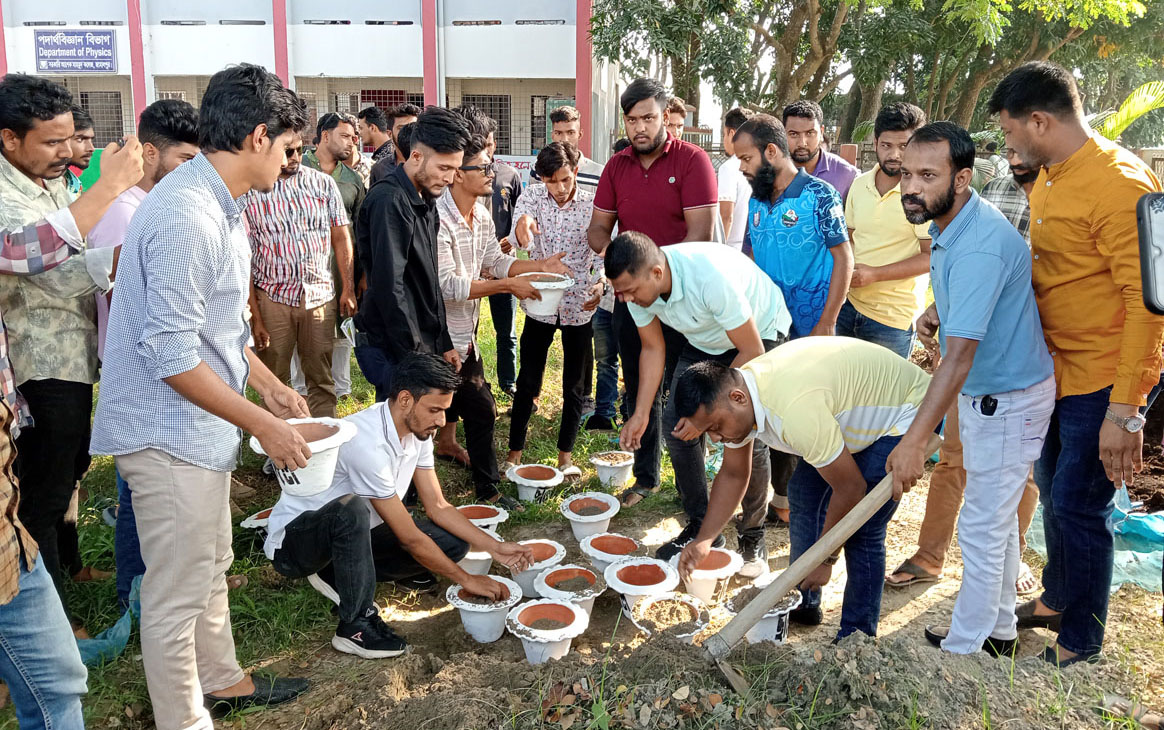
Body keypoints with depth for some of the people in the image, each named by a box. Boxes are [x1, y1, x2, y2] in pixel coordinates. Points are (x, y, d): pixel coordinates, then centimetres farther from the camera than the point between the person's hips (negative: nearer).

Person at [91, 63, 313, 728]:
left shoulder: (221, 206, 9)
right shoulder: (187, 215, -24)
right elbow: (171, 354, -26)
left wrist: (271, 385, 16)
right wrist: (264, 424, -20)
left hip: (200, 425, 10)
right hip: (169, 432, -10)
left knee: (211, 566, 23)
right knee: (180, 591, 5)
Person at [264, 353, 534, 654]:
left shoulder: (417, 430, -6)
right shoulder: (367, 443, -33)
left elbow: (437, 507, 1)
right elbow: (409, 537, -27)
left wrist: (495, 547, -9)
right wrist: (466, 579, -18)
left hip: (352, 533, 8)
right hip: (293, 539, -8)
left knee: (452, 542, -8)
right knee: (352, 509, -41)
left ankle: (343, 574, 5)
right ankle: (355, 626, -22)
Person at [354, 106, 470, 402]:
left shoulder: (424, 200, 13)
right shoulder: (389, 201, -18)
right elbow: (389, 287, -23)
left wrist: (444, 343, 16)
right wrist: (414, 356, -20)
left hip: (424, 344, 9)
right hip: (394, 349, -9)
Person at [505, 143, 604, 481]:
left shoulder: (592, 205, -7)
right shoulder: (533, 197, -6)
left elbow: (601, 253, -8)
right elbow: (521, 239, -24)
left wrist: (600, 283, -29)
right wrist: (523, 223, -48)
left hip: (579, 305, 0)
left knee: (575, 385, 10)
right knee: (528, 380, 7)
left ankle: (565, 453, 25)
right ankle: (515, 450, 22)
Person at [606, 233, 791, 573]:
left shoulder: (712, 277, -40)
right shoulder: (637, 285, -20)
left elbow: (752, 352, -30)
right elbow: (653, 349, -5)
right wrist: (640, 414, -12)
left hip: (762, 332, -6)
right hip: (704, 340, 6)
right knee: (675, 422, -6)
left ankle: (753, 537, 2)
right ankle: (700, 527, 9)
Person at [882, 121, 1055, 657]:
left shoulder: (979, 247, -30)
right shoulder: (950, 223, 2)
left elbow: (959, 356, -36)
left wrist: (914, 441, -38)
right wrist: (937, 311, 3)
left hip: (1008, 401, -10)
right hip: (984, 391, 10)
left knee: (982, 529, 1)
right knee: (997, 520, 21)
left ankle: (962, 649, 16)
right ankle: (999, 630, 37)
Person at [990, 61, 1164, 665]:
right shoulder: (1047, 179, 8)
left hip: (1104, 382, -9)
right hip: (1055, 370, 9)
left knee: (1079, 508, 0)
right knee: (1053, 491, 20)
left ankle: (1080, 643, 18)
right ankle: (1056, 601, 40)